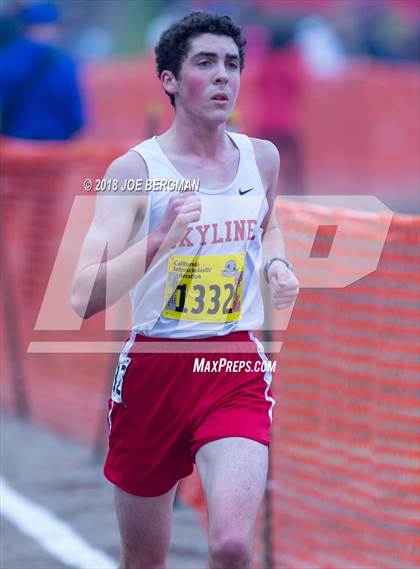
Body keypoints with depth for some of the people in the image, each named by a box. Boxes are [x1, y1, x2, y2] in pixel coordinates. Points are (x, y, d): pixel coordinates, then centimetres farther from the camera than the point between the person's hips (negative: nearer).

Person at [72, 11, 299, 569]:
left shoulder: (262, 157, 5)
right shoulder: (135, 171, -8)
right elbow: (84, 298, -18)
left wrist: (277, 264, 8)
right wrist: (161, 239, -29)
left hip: (236, 369, 1)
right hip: (153, 370, -1)